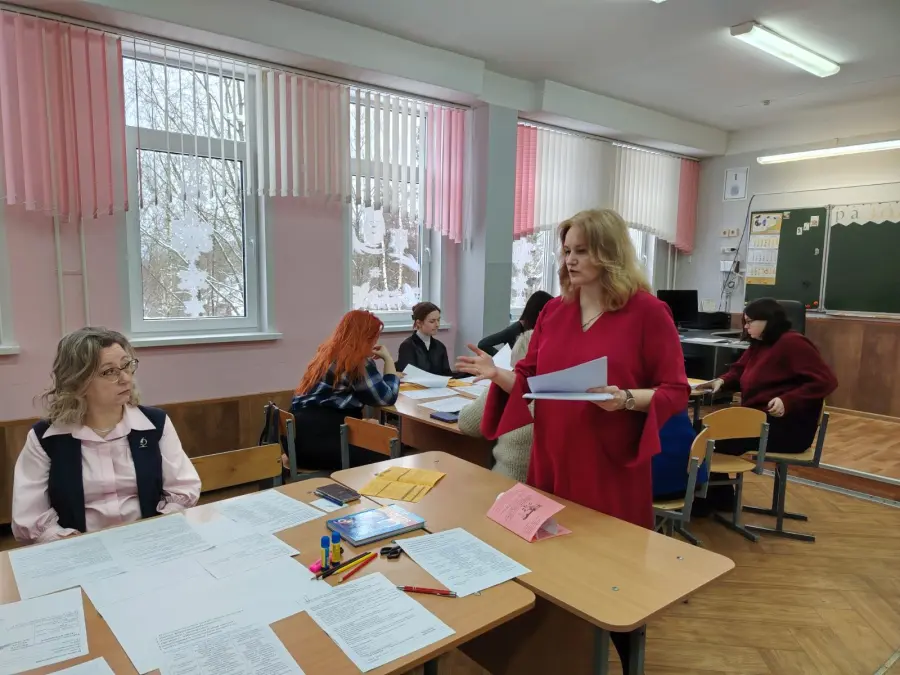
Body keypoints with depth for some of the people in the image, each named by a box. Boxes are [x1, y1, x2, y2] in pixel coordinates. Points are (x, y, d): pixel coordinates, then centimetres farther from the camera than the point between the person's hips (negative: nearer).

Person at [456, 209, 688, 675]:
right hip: (552, 462, 5)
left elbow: (675, 392, -8)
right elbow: (531, 380, 9)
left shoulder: (647, 311, -9)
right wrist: (497, 374, -9)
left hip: (612, 468, -4)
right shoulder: (553, 311, 5)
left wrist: (626, 399, -25)